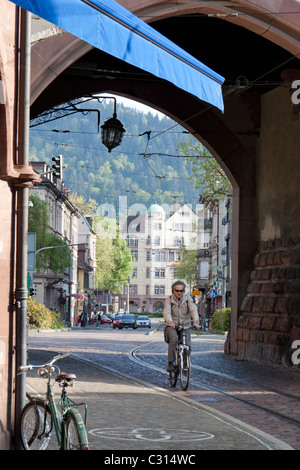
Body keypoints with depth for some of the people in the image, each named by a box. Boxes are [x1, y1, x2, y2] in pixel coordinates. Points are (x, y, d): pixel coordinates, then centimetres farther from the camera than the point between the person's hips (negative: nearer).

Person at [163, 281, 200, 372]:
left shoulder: (187, 298, 3)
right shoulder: (169, 299, -2)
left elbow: (193, 310, -12)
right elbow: (167, 312, -18)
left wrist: (196, 322, -31)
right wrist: (170, 322, -39)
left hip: (185, 325, 2)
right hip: (172, 326, -2)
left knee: (187, 345, -14)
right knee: (173, 339, -31)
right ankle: (171, 363, -22)